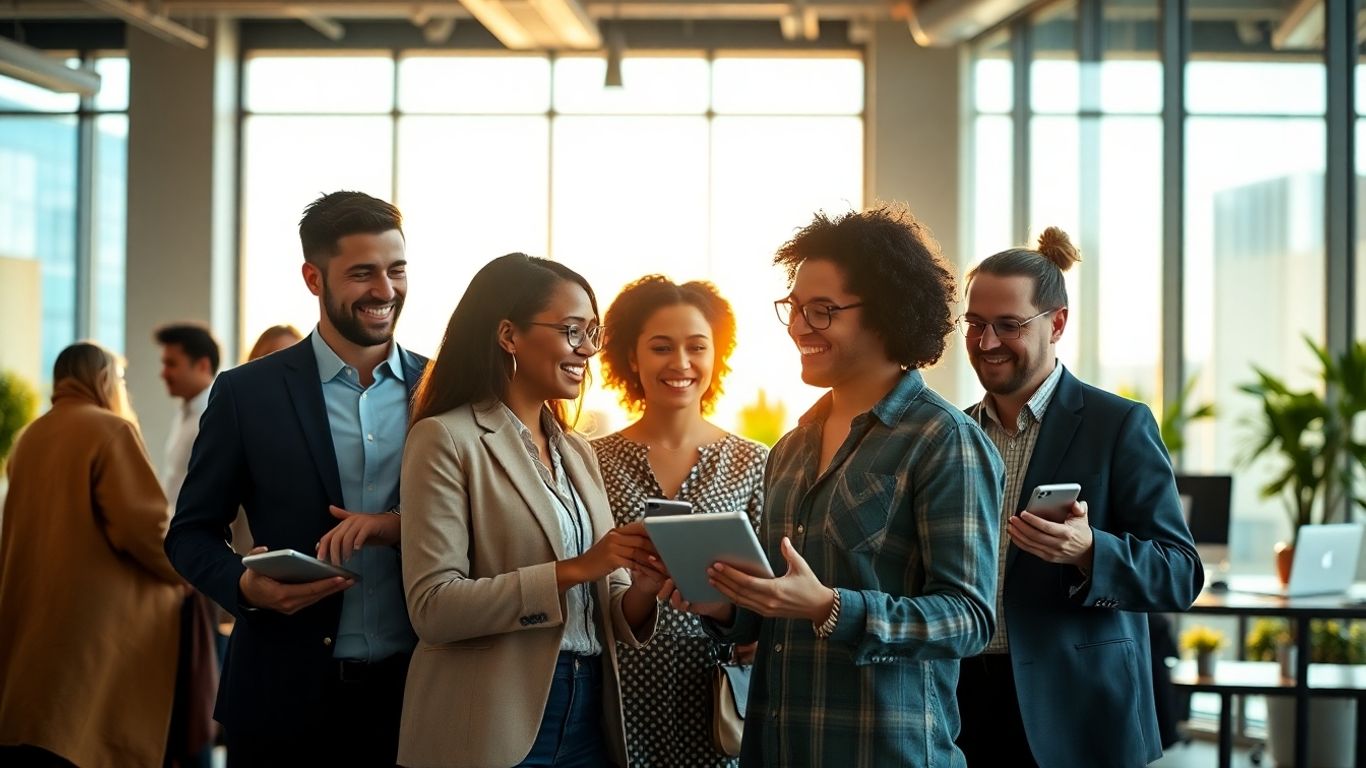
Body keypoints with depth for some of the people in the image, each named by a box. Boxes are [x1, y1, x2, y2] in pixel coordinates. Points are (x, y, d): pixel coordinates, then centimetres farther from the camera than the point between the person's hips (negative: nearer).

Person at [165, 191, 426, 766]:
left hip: (416, 691, 2)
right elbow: (191, 534, 4)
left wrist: (404, 527, -13)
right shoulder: (247, 393, -1)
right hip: (286, 696, -1)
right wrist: (246, 585, -16)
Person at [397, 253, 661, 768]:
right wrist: (573, 570, -21)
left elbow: (607, 613, 12)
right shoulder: (446, 440, -8)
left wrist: (643, 589, -10)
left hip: (590, 722, 7)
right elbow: (433, 607, -17)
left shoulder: (577, 453, 14)